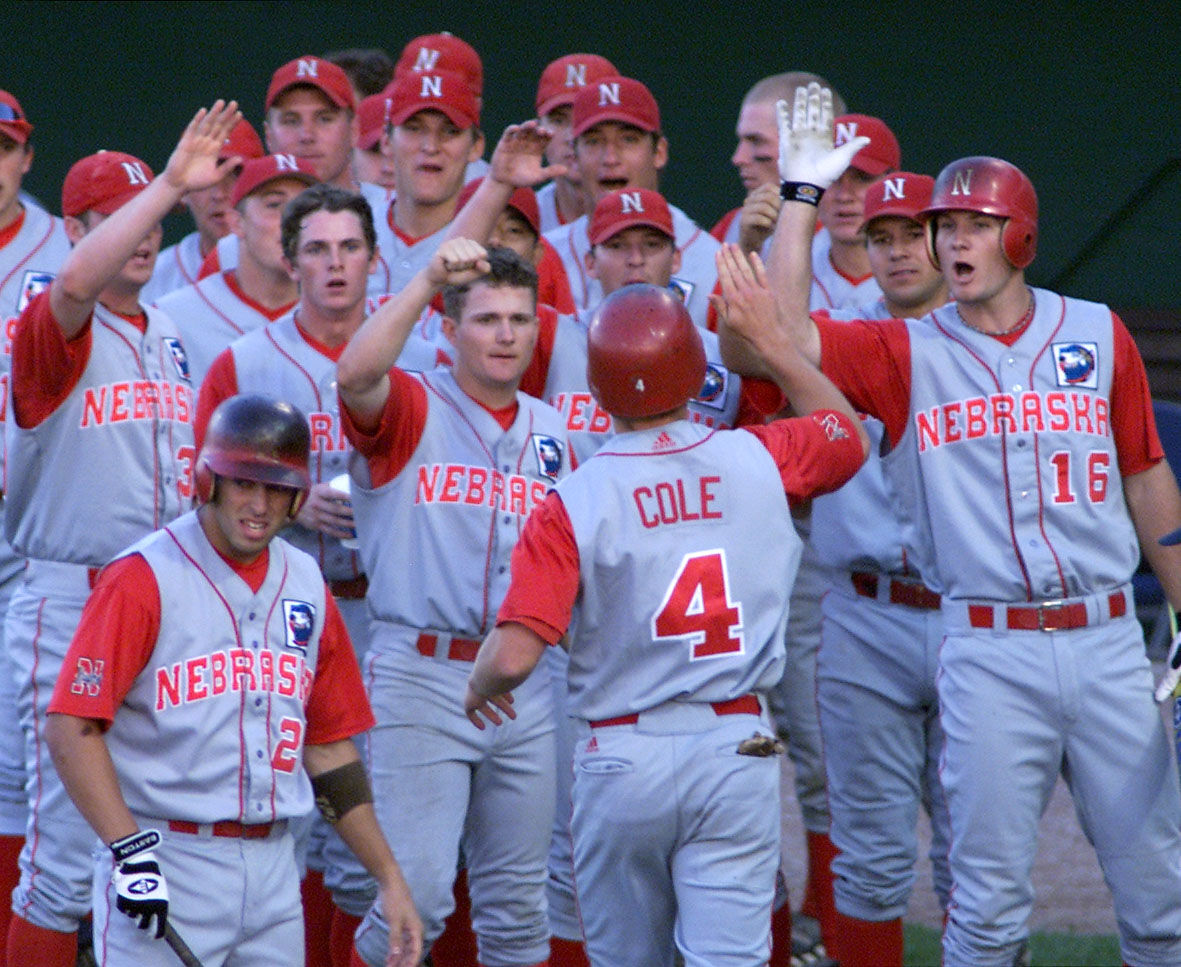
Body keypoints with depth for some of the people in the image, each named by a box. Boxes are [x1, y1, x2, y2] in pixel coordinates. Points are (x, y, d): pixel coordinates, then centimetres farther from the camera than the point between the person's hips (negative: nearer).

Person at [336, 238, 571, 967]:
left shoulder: (550, 431, 15)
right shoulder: (412, 409, -2)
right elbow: (356, 373, -26)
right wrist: (428, 282, -31)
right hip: (422, 679, -5)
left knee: (518, 896, 11)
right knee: (418, 887, -10)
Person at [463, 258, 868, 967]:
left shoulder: (574, 503, -10)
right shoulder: (759, 461, -2)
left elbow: (513, 656, -18)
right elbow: (849, 435, 22)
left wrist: (477, 689, 5)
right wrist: (773, 339, 27)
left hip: (622, 754, -1)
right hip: (738, 748, 1)